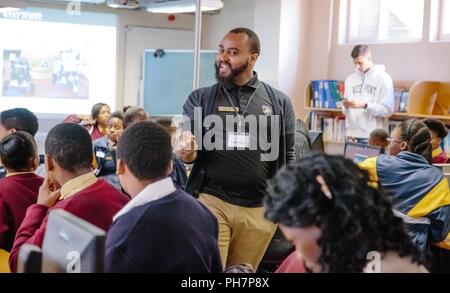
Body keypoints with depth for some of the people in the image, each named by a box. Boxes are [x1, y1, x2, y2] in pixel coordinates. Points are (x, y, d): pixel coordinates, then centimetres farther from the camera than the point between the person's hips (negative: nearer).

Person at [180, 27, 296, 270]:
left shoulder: (279, 102, 4)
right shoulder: (200, 99, 4)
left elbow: (287, 158, 7)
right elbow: (191, 151, 4)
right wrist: (187, 153, -19)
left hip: (260, 208, 1)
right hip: (211, 201, -1)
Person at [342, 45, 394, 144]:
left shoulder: (383, 78, -2)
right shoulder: (350, 79, 13)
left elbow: (387, 110, -8)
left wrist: (365, 105, -17)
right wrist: (346, 106, -7)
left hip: (372, 137, -4)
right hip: (352, 135, 4)